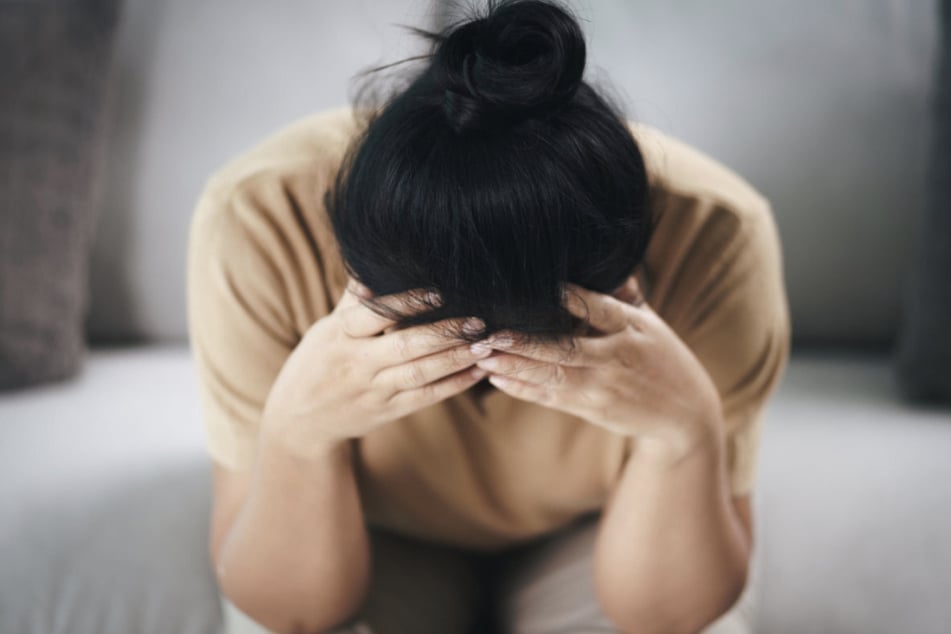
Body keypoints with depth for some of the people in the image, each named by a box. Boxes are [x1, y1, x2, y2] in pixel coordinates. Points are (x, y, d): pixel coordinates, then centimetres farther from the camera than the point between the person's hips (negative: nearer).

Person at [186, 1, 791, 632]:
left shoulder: (714, 238, -31)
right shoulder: (259, 222, -31)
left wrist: (684, 430, -42)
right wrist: (299, 432, -43)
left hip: (586, 542, 1)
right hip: (379, 546, 0)